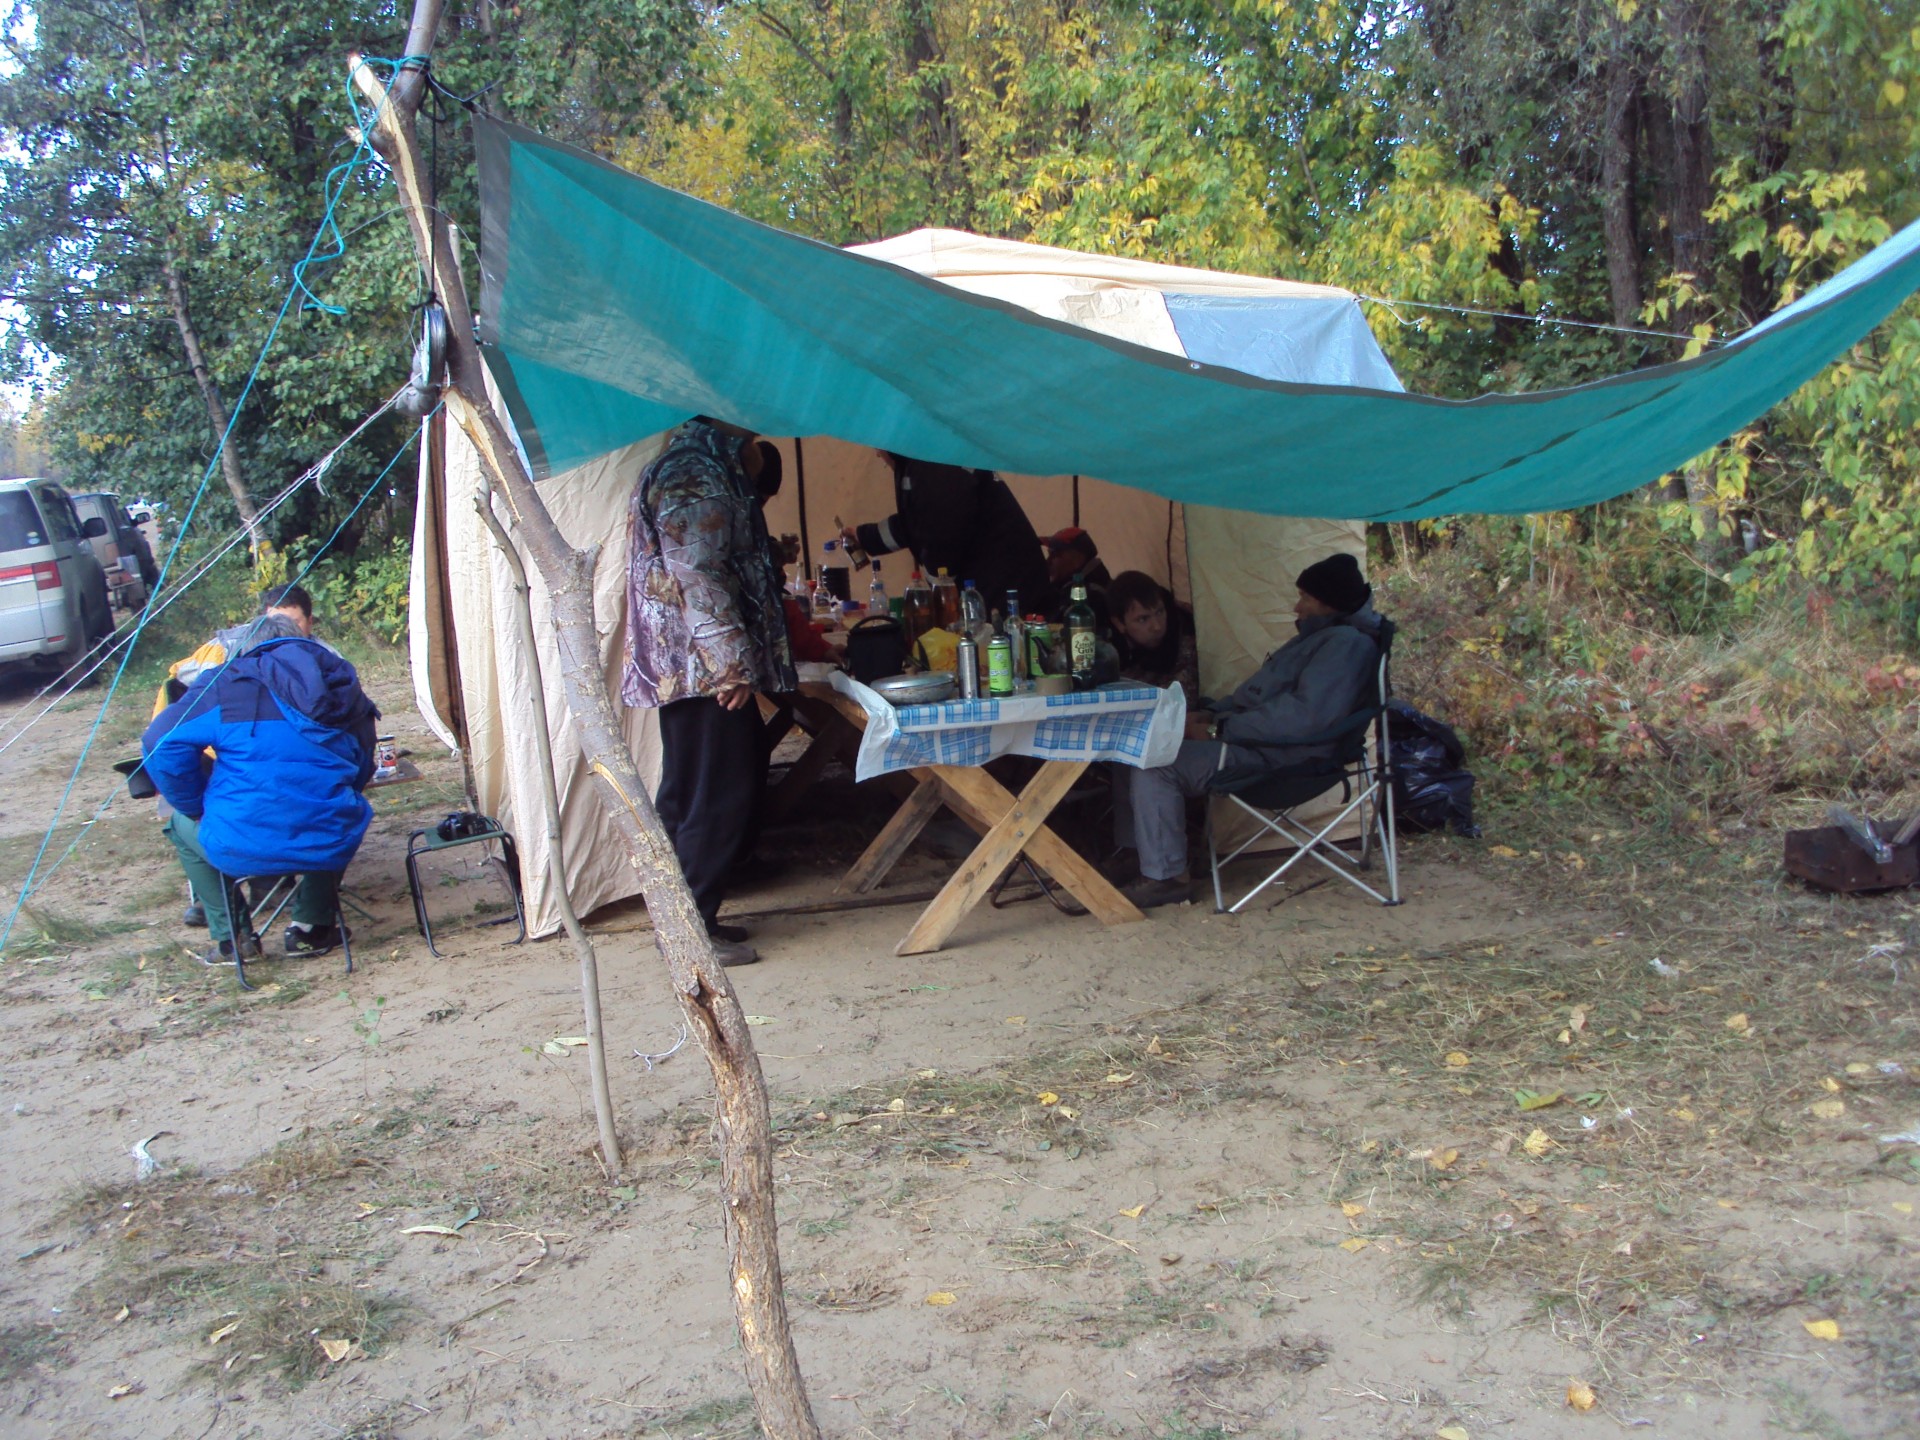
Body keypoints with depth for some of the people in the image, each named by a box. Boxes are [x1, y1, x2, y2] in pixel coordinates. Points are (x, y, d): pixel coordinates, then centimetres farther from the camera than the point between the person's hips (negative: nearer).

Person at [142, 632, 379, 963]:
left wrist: (197, 808, 8)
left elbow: (163, 743, -4)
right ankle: (312, 927, 29)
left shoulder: (228, 682, 3)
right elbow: (360, 776, 21)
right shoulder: (347, 692, 15)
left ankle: (232, 936, 24)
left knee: (182, 825, 31)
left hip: (241, 851, -3)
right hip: (328, 848, 3)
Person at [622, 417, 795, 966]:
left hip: (682, 668, 11)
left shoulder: (690, 469, 22)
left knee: (688, 793, 13)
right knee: (720, 795, -7)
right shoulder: (696, 477, -12)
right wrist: (731, 665, -23)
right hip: (705, 669, -11)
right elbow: (697, 575, -21)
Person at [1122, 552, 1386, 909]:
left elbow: (1305, 715, -27)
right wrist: (1210, 713, 9)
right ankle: (1135, 852, 8)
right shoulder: (1321, 636, 20)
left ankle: (1165, 876, -15)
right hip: (1255, 737, 11)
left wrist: (1220, 729, -22)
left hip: (1276, 757, -11)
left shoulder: (1347, 643, -15)